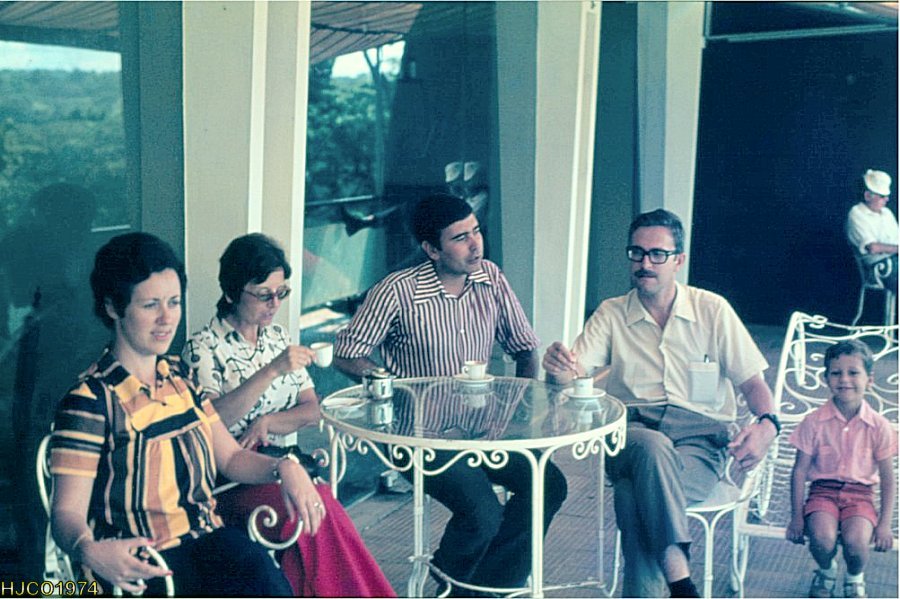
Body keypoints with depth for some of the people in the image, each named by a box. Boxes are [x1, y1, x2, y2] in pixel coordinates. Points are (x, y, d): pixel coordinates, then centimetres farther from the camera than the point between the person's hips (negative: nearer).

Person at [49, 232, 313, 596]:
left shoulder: (181, 376, 12)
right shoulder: (90, 400, -8)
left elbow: (230, 457, 16)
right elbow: (67, 511, -11)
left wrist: (283, 468, -5)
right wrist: (89, 550, -34)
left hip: (204, 536, 6)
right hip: (138, 566, -5)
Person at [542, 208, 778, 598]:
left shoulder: (712, 310, 9)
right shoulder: (611, 314, 11)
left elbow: (752, 382, 7)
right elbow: (573, 373, -2)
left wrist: (767, 424, -16)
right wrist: (559, 368, -29)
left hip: (700, 438, -1)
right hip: (631, 435, 1)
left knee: (634, 497, -33)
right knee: (652, 446, -37)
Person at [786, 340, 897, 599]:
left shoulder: (879, 426, -6)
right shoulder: (814, 422, -8)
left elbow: (888, 480, 2)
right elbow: (800, 471, -2)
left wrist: (884, 524, -3)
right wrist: (797, 517, -3)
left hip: (859, 494, 0)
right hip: (823, 491, 0)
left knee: (855, 541, -28)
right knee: (822, 539, -29)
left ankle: (855, 578, 11)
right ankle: (826, 571, 11)